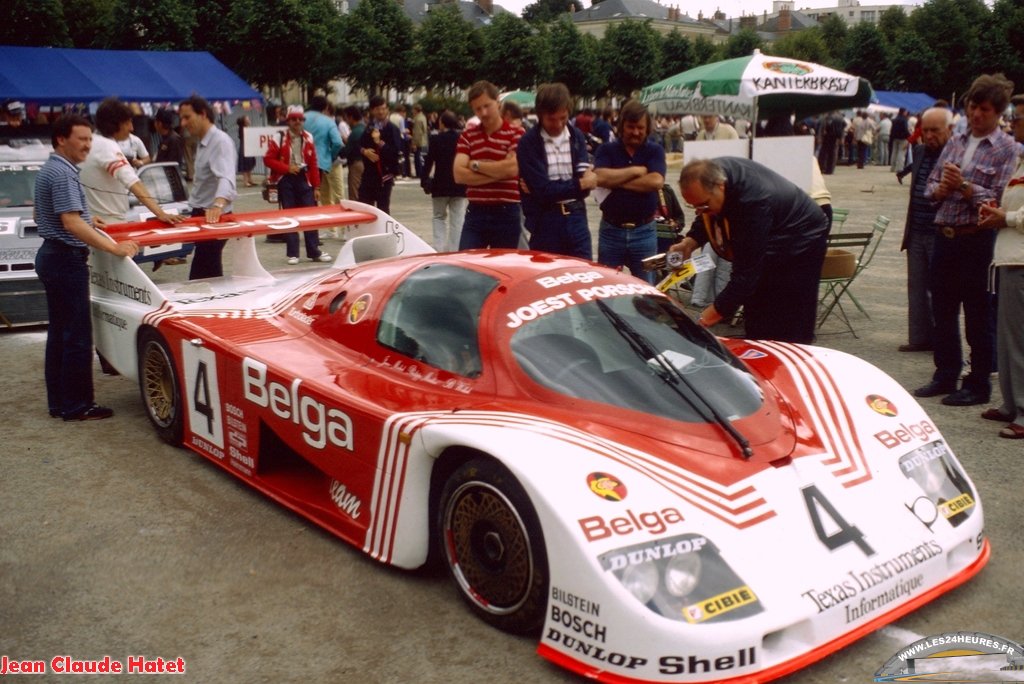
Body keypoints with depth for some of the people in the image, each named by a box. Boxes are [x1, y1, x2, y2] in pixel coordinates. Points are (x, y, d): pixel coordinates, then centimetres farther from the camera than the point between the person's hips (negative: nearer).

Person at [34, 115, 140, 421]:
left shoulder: (49, 169, 15)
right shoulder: (63, 173, -17)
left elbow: (44, 215, 25)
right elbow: (72, 223, -26)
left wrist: (85, 219, 27)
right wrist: (114, 248, -28)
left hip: (51, 255, 11)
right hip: (67, 258, -11)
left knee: (59, 332, 13)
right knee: (77, 335, -5)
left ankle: (58, 402, 20)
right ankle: (77, 406, 0)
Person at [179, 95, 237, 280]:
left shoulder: (221, 141, -18)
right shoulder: (202, 142, 13)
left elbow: (226, 177, -35)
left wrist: (218, 205, -52)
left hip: (213, 216, -10)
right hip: (202, 214, 10)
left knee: (199, 277, -13)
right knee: (210, 273, 14)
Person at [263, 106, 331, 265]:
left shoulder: (308, 138, 6)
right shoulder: (280, 138, -5)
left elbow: (313, 164, 7)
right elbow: (268, 159, -6)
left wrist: (316, 187, 4)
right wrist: (287, 168, -16)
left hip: (304, 179, 3)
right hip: (286, 180, -3)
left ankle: (314, 252, 9)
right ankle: (292, 254, 7)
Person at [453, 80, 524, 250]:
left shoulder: (516, 134, -3)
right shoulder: (467, 136, 8)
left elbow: (512, 168, -18)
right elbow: (459, 174, -4)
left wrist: (476, 165, -6)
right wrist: (498, 172, -12)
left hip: (506, 215, -3)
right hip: (475, 213, 3)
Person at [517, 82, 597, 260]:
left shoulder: (577, 137, 6)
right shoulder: (529, 143, -8)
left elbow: (586, 188, -2)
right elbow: (542, 190, -16)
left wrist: (550, 189, -14)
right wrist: (579, 184, -7)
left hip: (576, 218, 4)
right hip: (545, 222, -4)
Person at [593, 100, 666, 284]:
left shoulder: (655, 151, 2)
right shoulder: (606, 150, 3)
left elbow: (656, 181, -16)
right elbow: (600, 177, -16)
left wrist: (616, 181, -11)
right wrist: (635, 171, -10)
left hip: (644, 232, 0)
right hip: (611, 231, 1)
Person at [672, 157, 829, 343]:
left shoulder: (753, 202, -41)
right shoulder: (711, 173, -18)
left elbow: (746, 270, -38)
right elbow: (708, 219, 3)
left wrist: (714, 313, -38)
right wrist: (690, 243, -16)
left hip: (800, 242, -8)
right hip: (764, 244, 8)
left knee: (790, 331, -11)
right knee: (756, 324, 8)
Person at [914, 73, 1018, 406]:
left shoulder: (1007, 148, -3)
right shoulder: (955, 142, 14)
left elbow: (999, 199, -12)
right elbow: (930, 186, 14)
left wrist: (964, 186, -20)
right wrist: (941, 188, -8)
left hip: (977, 239, -6)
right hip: (945, 236, 6)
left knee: (978, 315, 3)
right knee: (942, 310, 13)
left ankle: (979, 384, 13)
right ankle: (945, 375, 26)